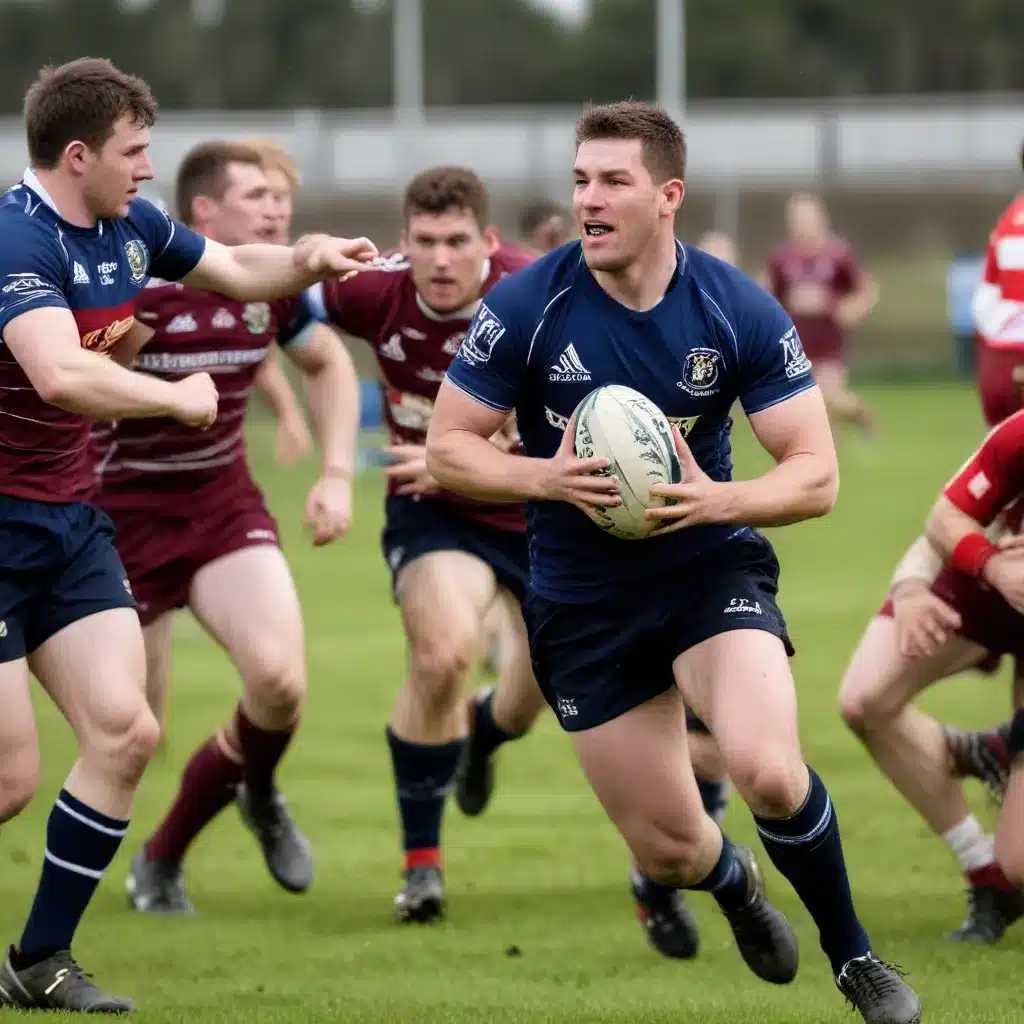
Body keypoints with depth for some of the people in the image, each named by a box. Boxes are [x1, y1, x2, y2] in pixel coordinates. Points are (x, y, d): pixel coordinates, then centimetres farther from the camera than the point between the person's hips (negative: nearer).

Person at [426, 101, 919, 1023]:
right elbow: (446, 448, -6)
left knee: (767, 771, -28)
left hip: (712, 570, -1)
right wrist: (548, 477, -24)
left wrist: (716, 499, -29)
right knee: (670, 849, 1)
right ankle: (730, 880, 42)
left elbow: (816, 475, -10)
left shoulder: (739, 311, -13)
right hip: (582, 601, 1)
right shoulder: (526, 308, -13)